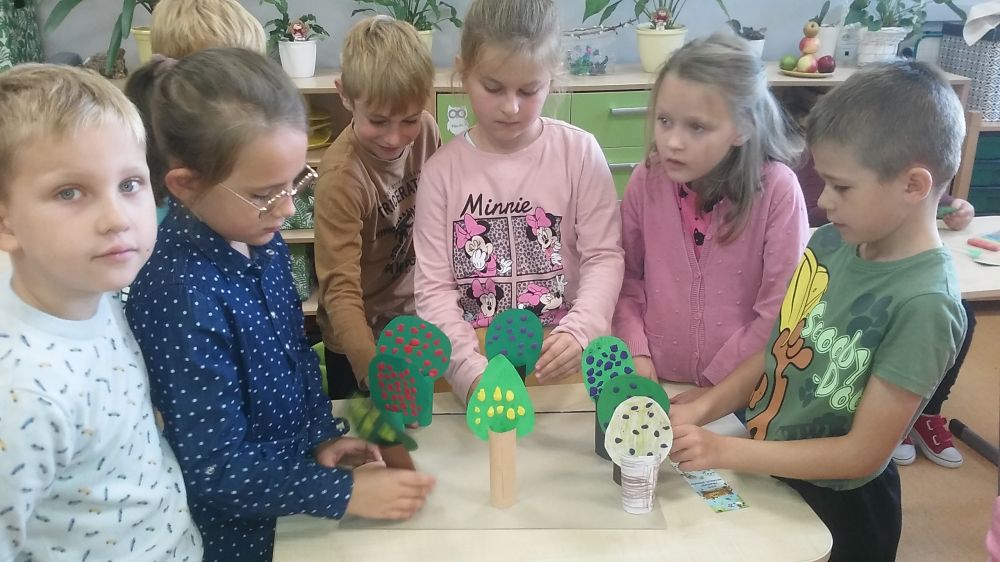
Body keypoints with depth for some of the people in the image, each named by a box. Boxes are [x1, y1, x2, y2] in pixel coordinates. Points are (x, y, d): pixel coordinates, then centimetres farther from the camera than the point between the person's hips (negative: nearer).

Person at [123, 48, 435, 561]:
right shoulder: (181, 295, -30)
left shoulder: (260, 240, -6)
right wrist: (345, 492, -25)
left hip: (294, 470, 7)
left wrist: (323, 436, -1)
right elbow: (216, 469, -27)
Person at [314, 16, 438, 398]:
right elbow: (340, 288, -32)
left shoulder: (426, 131, -13)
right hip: (360, 338, -5)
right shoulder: (342, 175, -30)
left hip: (415, 316, 5)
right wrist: (373, 370, -42)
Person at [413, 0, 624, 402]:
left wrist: (579, 332, -20)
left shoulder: (580, 152, -2)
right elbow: (434, 288, -3)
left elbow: (604, 256, -2)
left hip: (561, 362, 0)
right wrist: (473, 372, -19)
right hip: (468, 365, 1)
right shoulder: (442, 170, 0)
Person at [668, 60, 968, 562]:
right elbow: (778, 350, 2)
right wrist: (700, 409, -11)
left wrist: (724, 451, -25)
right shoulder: (831, 244, -7)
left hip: (833, 511, -6)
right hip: (764, 474, 6)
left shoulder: (923, 305, -27)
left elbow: (863, 453, -23)